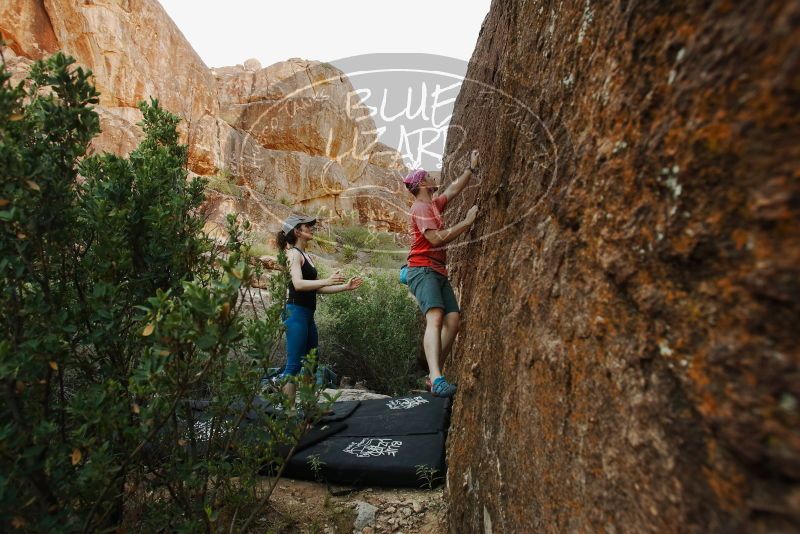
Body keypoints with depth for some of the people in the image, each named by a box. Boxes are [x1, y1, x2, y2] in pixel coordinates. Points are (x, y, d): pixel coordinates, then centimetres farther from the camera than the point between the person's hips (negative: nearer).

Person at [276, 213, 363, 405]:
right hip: (296, 312, -10)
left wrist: (345, 286, 15)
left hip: (307, 314, 10)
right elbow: (298, 284, -24)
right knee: (294, 365, -8)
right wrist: (327, 281, -34)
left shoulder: (306, 256, 18)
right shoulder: (293, 253, -8)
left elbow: (317, 288, 19)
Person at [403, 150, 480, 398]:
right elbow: (437, 239, -18)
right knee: (435, 318, -26)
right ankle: (437, 379, -37)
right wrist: (467, 221, -11)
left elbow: (455, 188, 34)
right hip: (422, 269, -9)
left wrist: (472, 167, 30)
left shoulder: (434, 204, 22)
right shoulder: (421, 207, -7)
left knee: (453, 320, -4)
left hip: (439, 272, 9)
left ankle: (434, 376, -1)